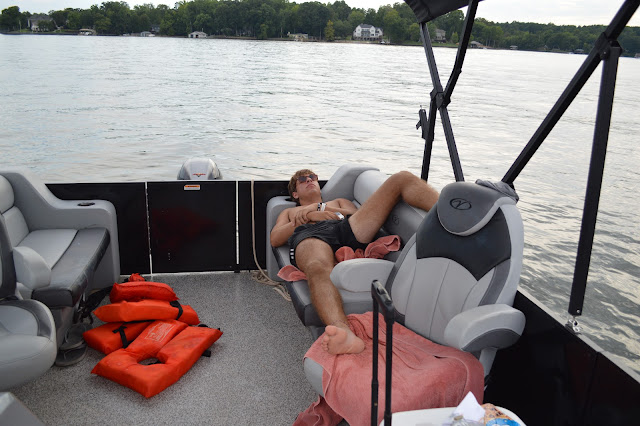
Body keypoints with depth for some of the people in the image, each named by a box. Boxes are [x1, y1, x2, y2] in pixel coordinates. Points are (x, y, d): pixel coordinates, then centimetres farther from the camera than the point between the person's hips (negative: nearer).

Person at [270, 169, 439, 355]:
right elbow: (275, 239, 22)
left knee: (402, 178, -12)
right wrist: (310, 216, 13)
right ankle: (344, 333, -71)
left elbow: (362, 216, 22)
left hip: (347, 229, 3)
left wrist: (316, 207, 14)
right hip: (309, 236, -3)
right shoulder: (289, 212, 45)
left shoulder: (339, 202, 46)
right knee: (318, 268, -46)